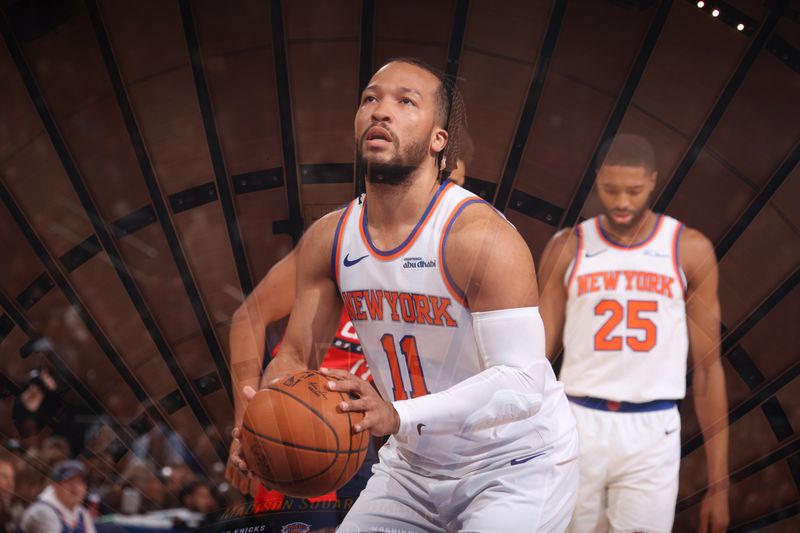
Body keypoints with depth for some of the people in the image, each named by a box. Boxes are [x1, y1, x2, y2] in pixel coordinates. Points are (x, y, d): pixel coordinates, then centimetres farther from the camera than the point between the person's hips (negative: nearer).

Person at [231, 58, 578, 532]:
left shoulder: (482, 238, -25)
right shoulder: (327, 241, -5)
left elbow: (521, 384, -31)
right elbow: (296, 354, 3)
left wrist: (400, 416, -43)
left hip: (515, 466, -5)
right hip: (414, 465, 6)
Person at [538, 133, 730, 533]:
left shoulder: (690, 250, 1)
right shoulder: (566, 249, 2)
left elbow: (708, 367, 3)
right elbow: (538, 354, 5)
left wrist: (718, 483, 1)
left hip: (652, 431, -1)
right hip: (579, 425, 1)